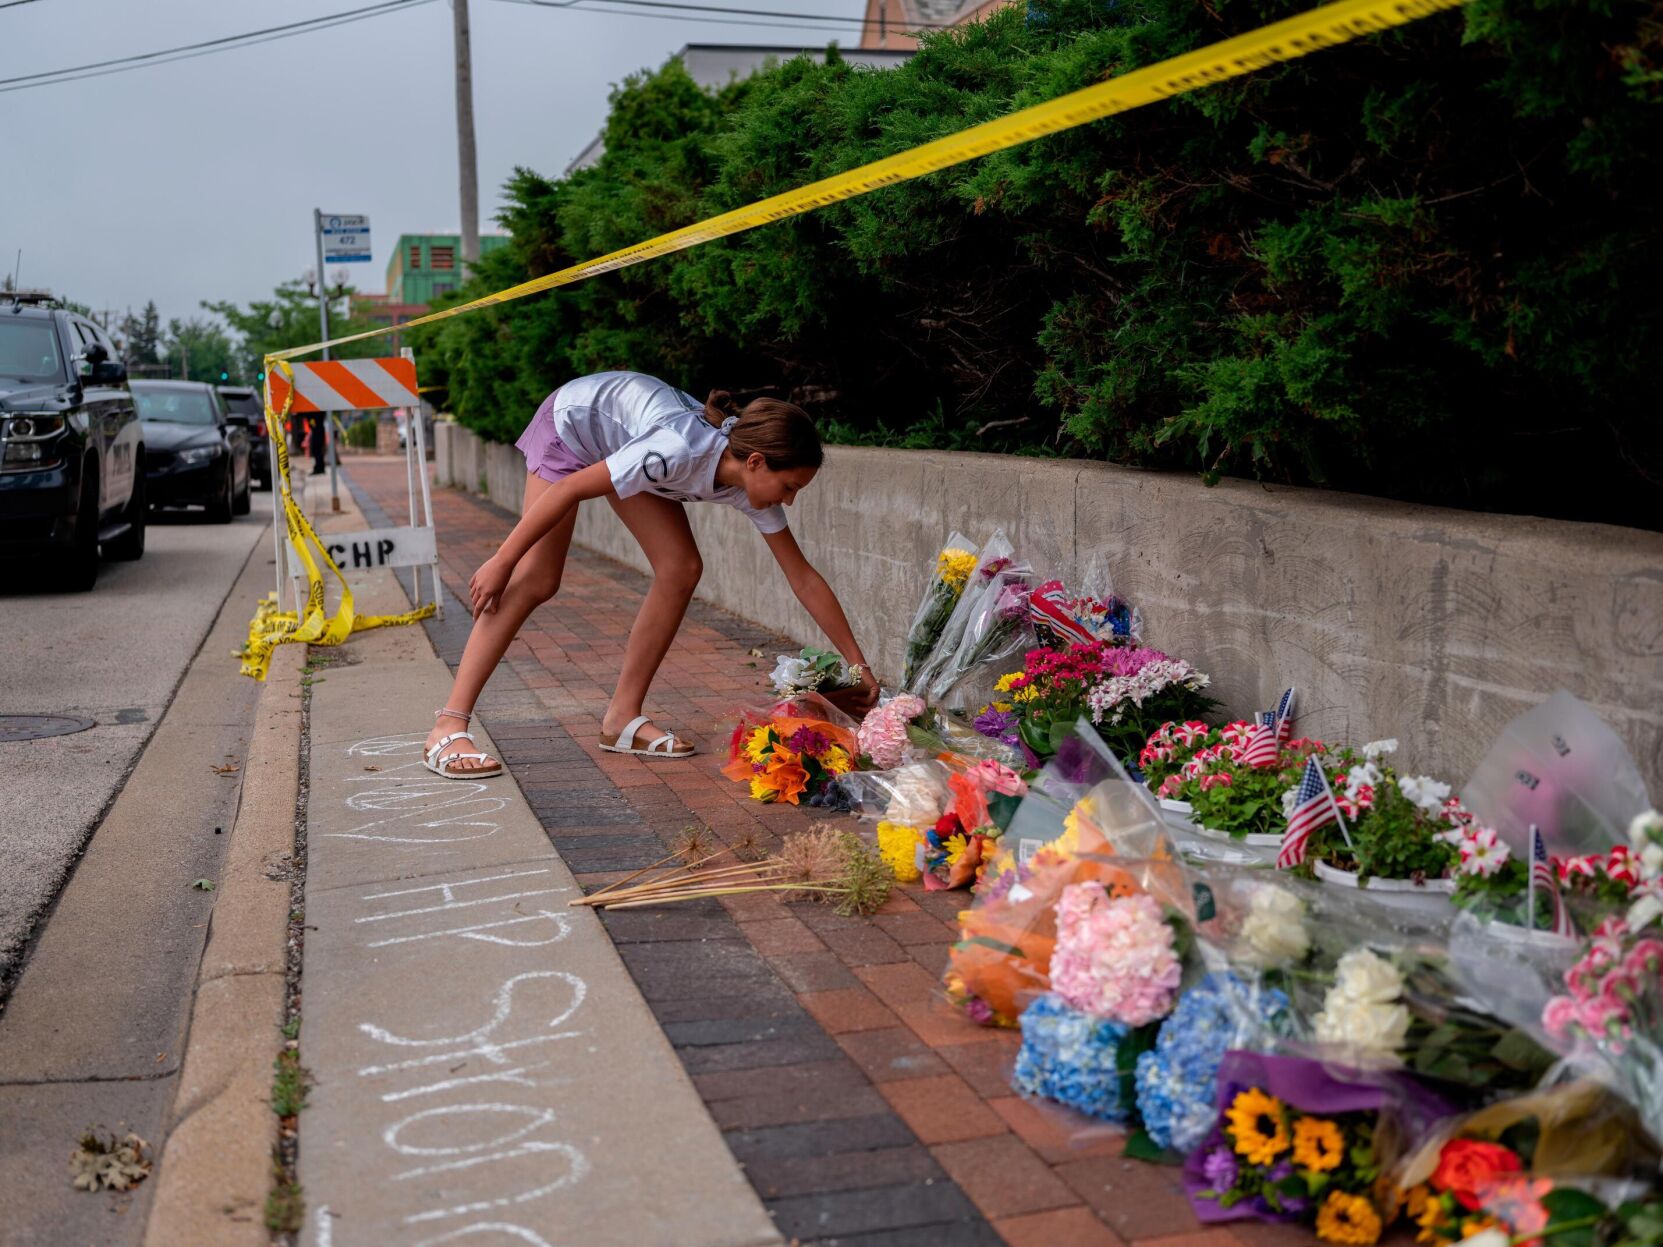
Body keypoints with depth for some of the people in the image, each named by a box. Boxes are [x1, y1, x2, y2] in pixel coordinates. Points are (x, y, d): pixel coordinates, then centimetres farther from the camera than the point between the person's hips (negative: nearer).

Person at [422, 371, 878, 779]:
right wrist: (501, 561, -27)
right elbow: (568, 489, -32)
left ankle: (623, 718, 0)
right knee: (536, 581, -16)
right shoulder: (680, 451, -40)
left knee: (681, 569, -8)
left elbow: (804, 579, -12)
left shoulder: (751, 482, -19)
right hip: (573, 419, -7)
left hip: (620, 437, 7)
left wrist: (857, 663, -10)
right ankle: (448, 727, -14)